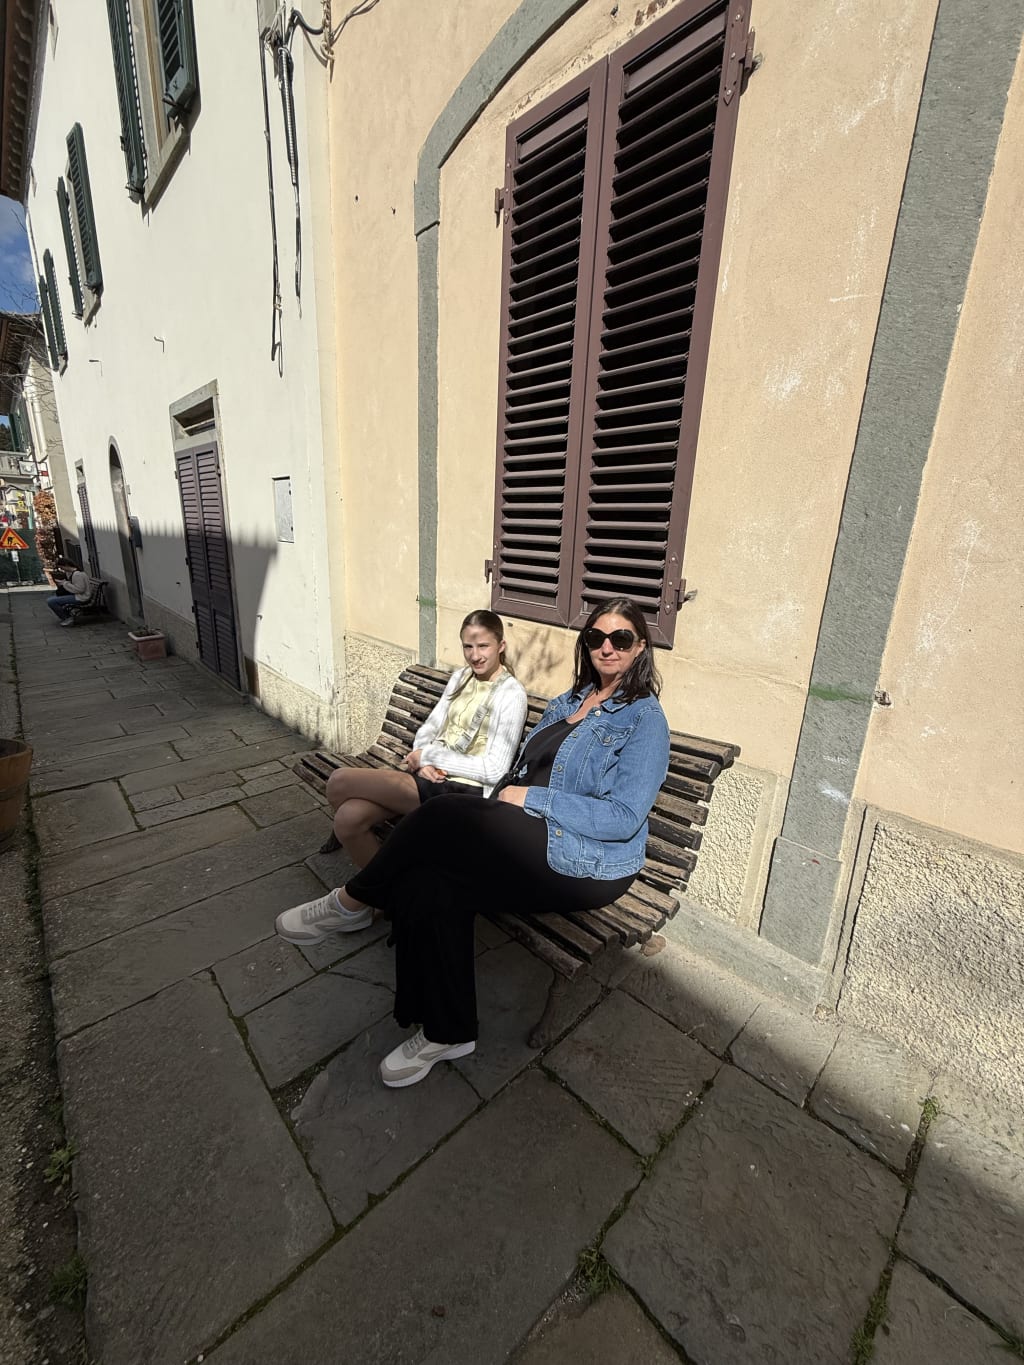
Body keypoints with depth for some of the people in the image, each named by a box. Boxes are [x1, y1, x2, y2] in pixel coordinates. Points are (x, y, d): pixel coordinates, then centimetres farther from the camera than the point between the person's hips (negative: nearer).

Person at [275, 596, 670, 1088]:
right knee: (426, 887, -19)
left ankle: (352, 903, 1)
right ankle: (446, 1032, -1)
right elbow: (522, 770, 18)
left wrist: (532, 799, -16)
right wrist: (501, 802, -3)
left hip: (589, 864, -7)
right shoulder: (568, 701, 16)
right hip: (529, 842, 7)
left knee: (442, 817, -23)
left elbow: (623, 819, -16)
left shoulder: (645, 719, -7)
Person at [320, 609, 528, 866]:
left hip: (462, 791, -6)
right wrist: (423, 762, -10)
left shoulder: (511, 694, -11)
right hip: (432, 776, 7)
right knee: (349, 817, -17)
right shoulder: (460, 677, 11)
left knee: (340, 781, -14)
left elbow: (494, 770, -16)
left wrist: (429, 756, -12)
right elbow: (428, 729, 12)